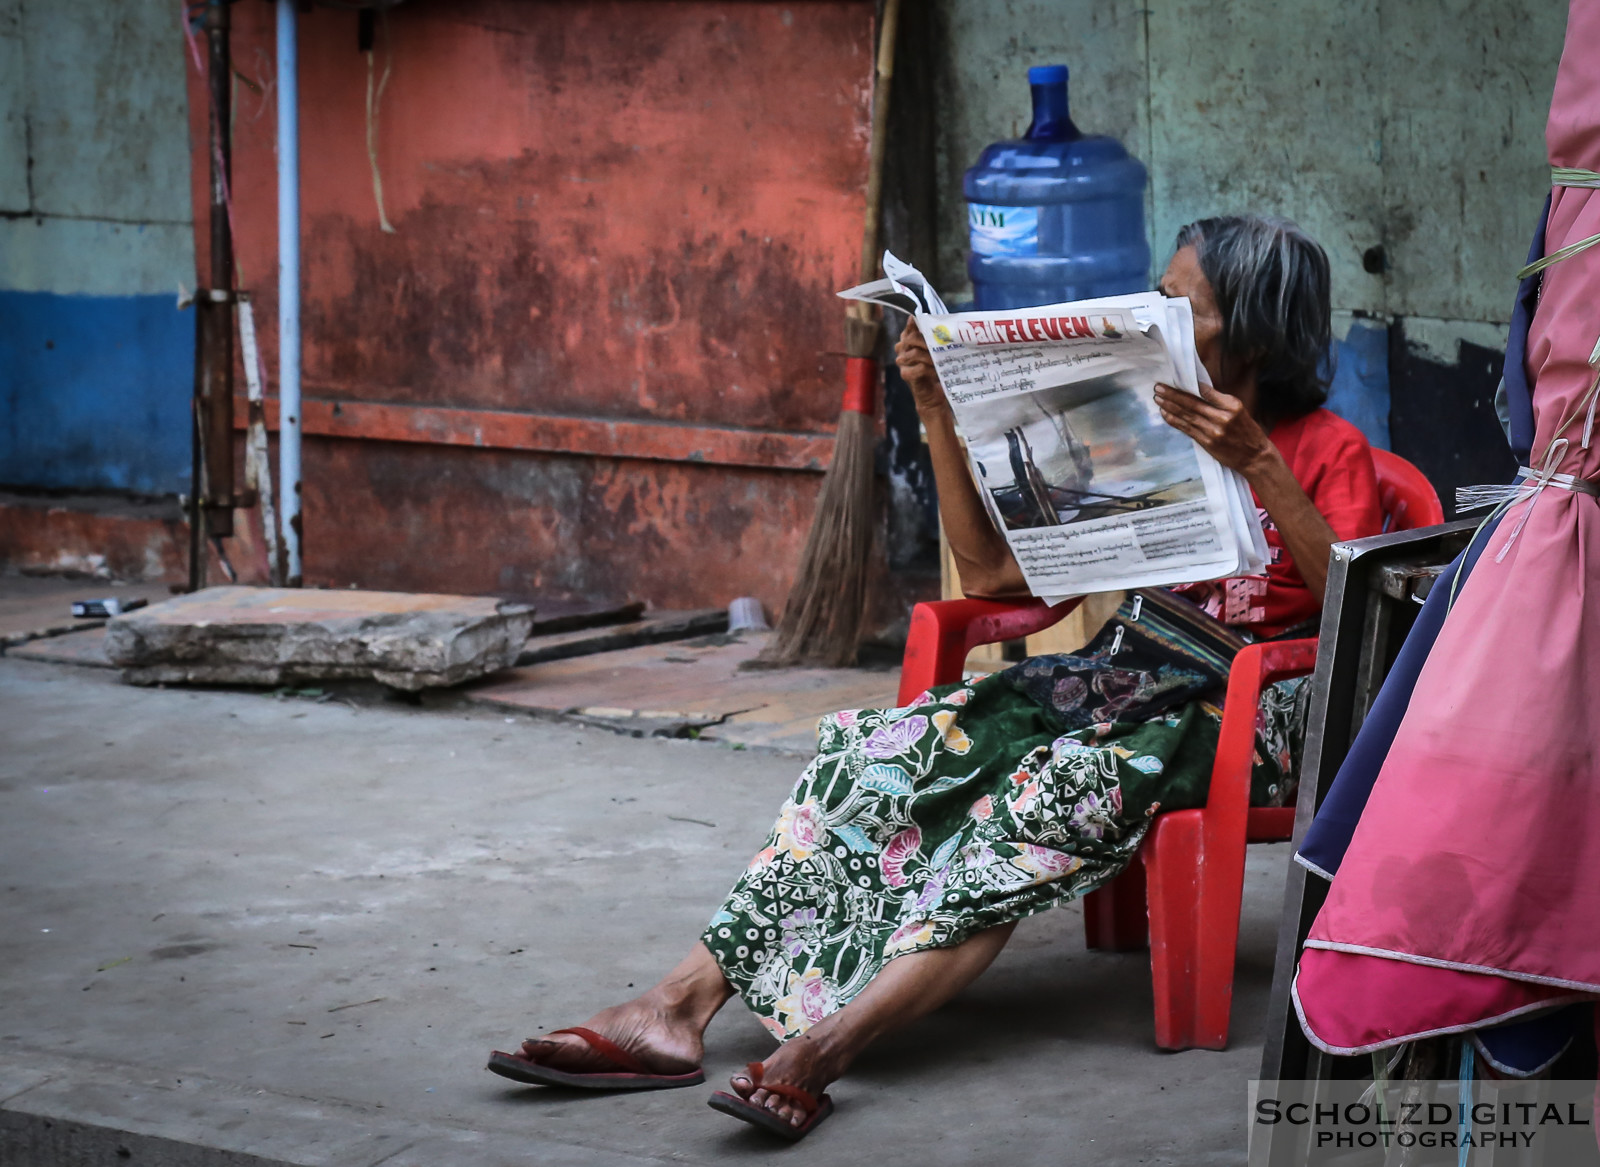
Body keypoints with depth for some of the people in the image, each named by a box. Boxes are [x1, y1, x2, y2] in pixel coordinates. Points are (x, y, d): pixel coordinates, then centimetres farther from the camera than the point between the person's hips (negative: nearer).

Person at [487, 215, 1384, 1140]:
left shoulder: (1330, 451, 1)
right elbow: (991, 571, 18)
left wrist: (1258, 466, -23)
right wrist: (940, 418, 10)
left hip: (1239, 708, -6)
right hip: (1121, 679, 6)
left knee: (1057, 790, -38)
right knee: (886, 749, -20)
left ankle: (826, 1044, -48)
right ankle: (683, 1004, -29)